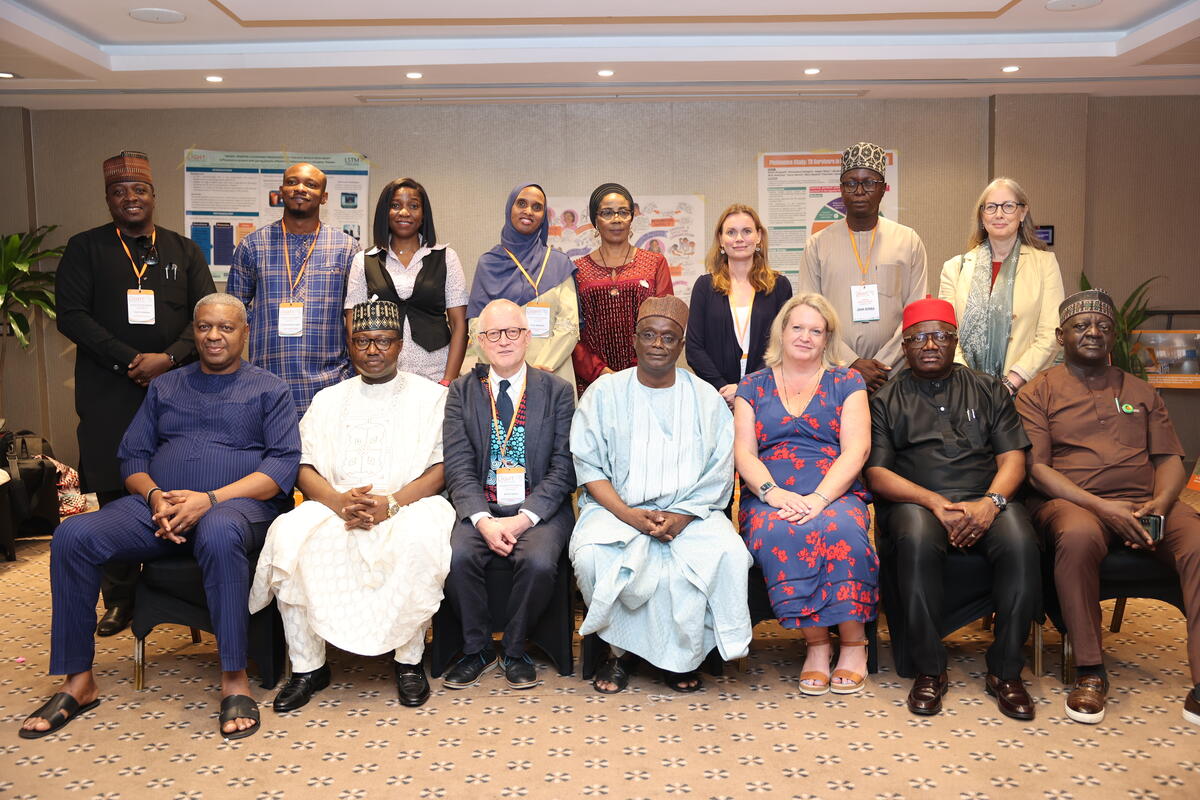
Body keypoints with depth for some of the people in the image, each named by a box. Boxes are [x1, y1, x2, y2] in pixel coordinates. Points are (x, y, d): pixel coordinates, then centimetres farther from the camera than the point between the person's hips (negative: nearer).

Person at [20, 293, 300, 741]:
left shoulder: (269, 390, 11)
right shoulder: (164, 388, 24)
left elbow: (284, 464, -3)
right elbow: (132, 456, 16)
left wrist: (211, 498, -16)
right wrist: (155, 496, -8)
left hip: (236, 503, -4)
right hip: (157, 506, 5)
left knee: (219, 534, -40)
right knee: (72, 536, -21)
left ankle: (234, 678, -28)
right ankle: (78, 681, -9)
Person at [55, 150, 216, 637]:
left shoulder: (184, 251, 13)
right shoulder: (86, 249, 9)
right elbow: (71, 315, -2)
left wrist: (169, 357, -13)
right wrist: (130, 362, -12)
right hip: (109, 396, 0)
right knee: (116, 495, 3)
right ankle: (120, 598, 15)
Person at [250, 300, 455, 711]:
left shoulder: (431, 396, 10)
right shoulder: (328, 399, 20)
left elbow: (441, 469, -1)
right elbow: (305, 468, 10)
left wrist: (390, 503, -16)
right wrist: (338, 500, -13)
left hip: (407, 505, -2)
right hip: (334, 506, 3)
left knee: (420, 537, -36)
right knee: (289, 537, -28)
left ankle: (409, 660, -17)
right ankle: (308, 665, -14)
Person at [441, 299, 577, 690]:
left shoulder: (558, 391, 5)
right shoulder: (462, 391, 8)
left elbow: (563, 468, -2)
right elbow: (458, 467, 0)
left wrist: (524, 518, -15)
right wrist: (483, 520, -16)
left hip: (539, 508, -1)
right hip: (479, 507, 2)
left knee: (539, 561, -29)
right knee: (456, 557, -26)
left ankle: (515, 650, -2)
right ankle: (477, 647, 0)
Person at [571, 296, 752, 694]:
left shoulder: (707, 399, 10)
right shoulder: (604, 393, 7)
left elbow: (719, 475, 4)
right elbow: (589, 468, 0)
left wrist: (681, 517, -14)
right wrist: (632, 517, -15)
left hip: (689, 512, 1)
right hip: (617, 508, 0)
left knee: (727, 553, -28)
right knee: (591, 554, -31)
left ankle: (681, 655, -8)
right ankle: (620, 648, -6)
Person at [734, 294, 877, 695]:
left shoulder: (847, 383, 14)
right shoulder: (754, 386, 17)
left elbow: (855, 450, 1)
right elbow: (743, 453, 6)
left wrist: (819, 499, -16)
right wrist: (773, 493, -14)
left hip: (836, 494, 0)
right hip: (769, 497, 1)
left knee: (842, 529, -35)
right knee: (778, 534, -34)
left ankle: (854, 642, -19)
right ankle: (815, 642, -21)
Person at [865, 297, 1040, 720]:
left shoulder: (989, 391, 19)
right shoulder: (886, 400, 12)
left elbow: (1013, 458, 8)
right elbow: (877, 474, 1)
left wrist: (991, 502, -14)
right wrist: (936, 503, -15)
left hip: (985, 500, 2)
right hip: (916, 502, -2)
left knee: (1020, 542, -31)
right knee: (918, 538, -36)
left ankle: (1005, 671, -13)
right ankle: (929, 670, -20)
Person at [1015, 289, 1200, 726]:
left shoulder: (1140, 391, 22)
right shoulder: (1039, 392, 9)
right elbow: (1036, 468, -3)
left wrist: (1160, 502, -9)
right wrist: (1101, 506, -16)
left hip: (1145, 504, 4)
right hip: (1071, 502, -3)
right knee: (1078, 536, -39)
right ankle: (1090, 671, -24)